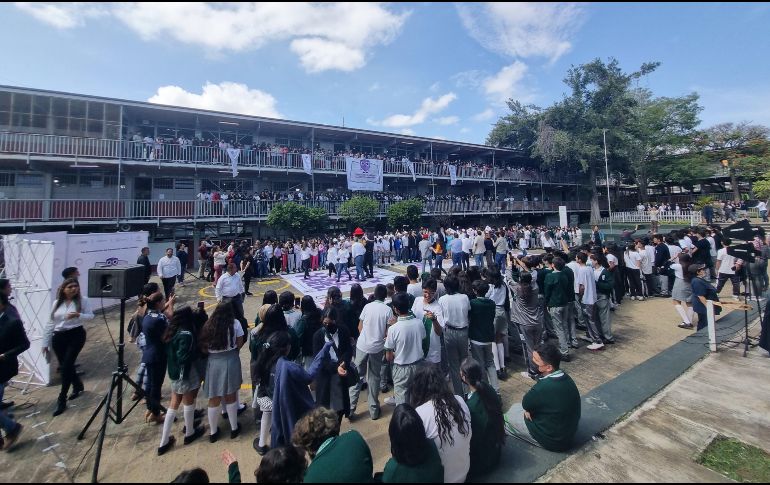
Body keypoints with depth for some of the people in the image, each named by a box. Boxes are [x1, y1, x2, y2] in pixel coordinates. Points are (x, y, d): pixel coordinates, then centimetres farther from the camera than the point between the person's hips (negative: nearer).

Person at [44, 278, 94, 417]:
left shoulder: (83, 300, -4)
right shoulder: (57, 303, 7)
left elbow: (91, 316, -5)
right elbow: (51, 323, 10)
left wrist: (78, 315, -24)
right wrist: (45, 343, 8)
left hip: (76, 335, -4)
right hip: (58, 337, 4)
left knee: (67, 365, -8)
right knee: (64, 366, 11)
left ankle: (62, 400, 4)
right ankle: (78, 386, 37)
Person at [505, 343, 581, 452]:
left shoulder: (543, 388, -37)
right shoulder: (565, 377, -10)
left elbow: (525, 404, -14)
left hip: (553, 439, -7)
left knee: (507, 417, 11)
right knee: (516, 408, 18)